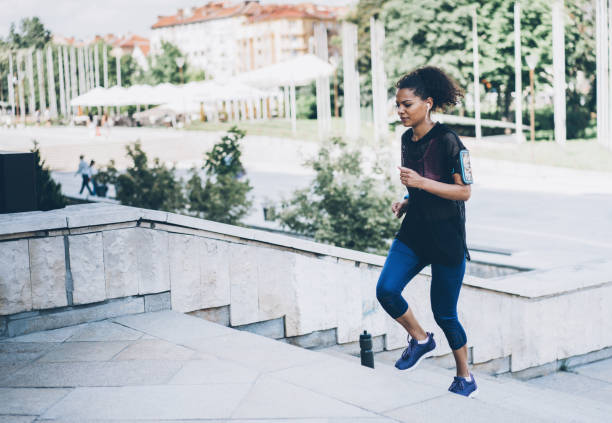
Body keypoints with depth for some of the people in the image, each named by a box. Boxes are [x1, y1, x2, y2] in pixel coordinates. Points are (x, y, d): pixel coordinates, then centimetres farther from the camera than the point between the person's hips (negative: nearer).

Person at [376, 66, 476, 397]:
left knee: (444, 313, 3)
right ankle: (420, 339, 14)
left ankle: (465, 378, 25)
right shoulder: (407, 140, 7)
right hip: (413, 234, 6)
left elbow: (464, 192, -15)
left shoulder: (448, 141, -15)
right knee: (386, 290, -13)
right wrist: (406, 202, 3)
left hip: (447, 239, -6)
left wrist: (421, 182, -24)